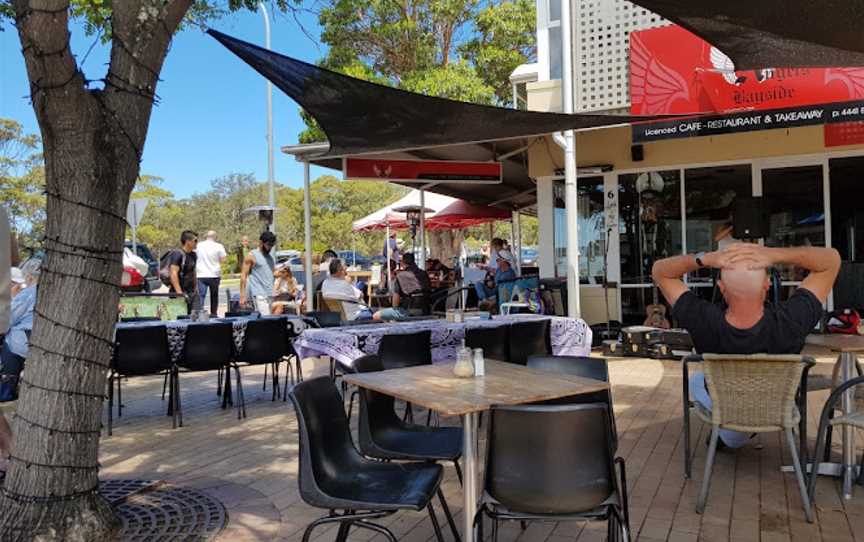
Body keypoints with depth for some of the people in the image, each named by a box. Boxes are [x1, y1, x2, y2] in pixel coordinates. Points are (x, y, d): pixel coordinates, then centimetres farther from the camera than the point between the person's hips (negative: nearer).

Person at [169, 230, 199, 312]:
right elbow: (173, 274, -18)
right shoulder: (178, 254, -11)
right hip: (182, 294, -8)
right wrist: (179, 293, -23)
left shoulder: (193, 255, 13)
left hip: (193, 293, 8)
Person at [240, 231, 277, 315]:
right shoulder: (252, 256, -2)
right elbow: (243, 276, -6)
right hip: (258, 294, -7)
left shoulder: (270, 256, 18)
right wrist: (242, 296, -11)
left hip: (270, 294, 7)